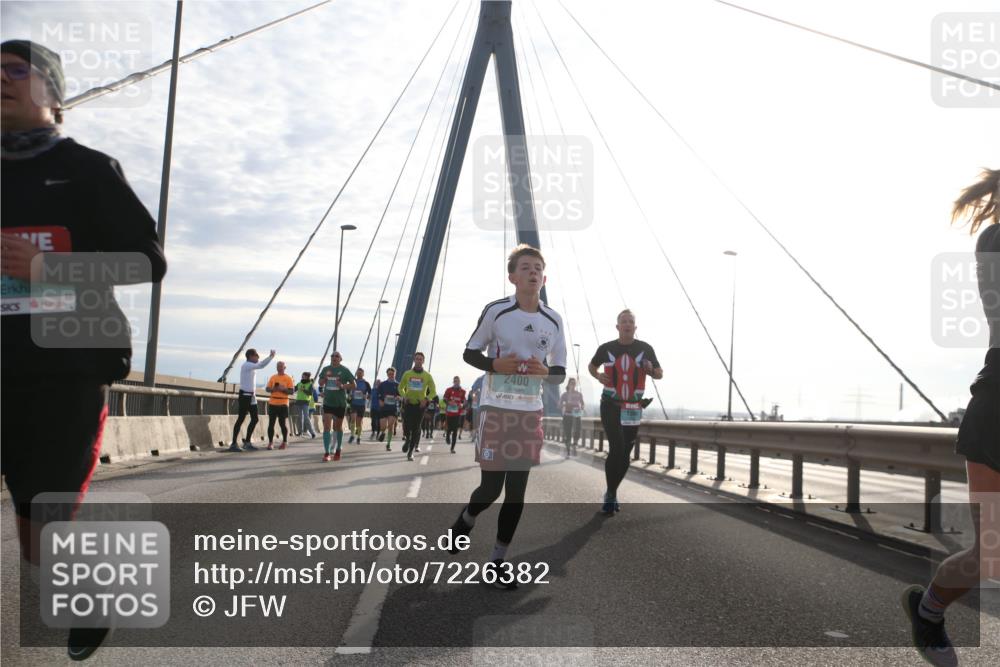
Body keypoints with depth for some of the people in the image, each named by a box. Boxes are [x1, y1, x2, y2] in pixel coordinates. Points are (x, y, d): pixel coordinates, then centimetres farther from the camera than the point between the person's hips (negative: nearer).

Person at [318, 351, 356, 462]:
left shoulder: (344, 370, -4)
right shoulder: (326, 369, 5)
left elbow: (353, 385, -3)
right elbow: (320, 384, 15)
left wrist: (343, 386, -20)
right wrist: (325, 379, -6)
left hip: (340, 404, -2)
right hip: (327, 402, 2)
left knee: (338, 427, 11)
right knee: (326, 426, -9)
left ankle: (337, 451, 27)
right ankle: (327, 452, -10)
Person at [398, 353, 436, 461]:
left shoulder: (427, 376, 0)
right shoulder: (407, 374, 4)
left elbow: (432, 392, 4)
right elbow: (401, 388, 14)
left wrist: (426, 399, -13)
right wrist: (404, 397, -5)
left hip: (420, 405, -1)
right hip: (408, 404, 1)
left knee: (416, 428, -3)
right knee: (407, 426, -9)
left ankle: (410, 452, 5)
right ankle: (407, 440, 26)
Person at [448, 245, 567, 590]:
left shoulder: (553, 320, 4)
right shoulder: (495, 311, -6)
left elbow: (560, 372, 8)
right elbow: (470, 353, 2)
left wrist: (544, 371, -14)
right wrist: (495, 364, -17)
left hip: (531, 412, 3)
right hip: (496, 409, -3)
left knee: (517, 490, 4)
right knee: (491, 487, -1)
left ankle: (499, 558, 19)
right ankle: (466, 519, 34)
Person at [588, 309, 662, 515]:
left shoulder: (645, 349, 0)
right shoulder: (607, 348, -1)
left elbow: (660, 374, 8)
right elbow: (592, 366, 17)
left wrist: (651, 370, -15)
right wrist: (598, 375, -6)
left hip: (633, 408, 2)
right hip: (611, 405, -2)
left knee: (625, 454, 9)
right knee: (617, 448, -17)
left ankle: (611, 493, 27)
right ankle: (611, 494, -3)